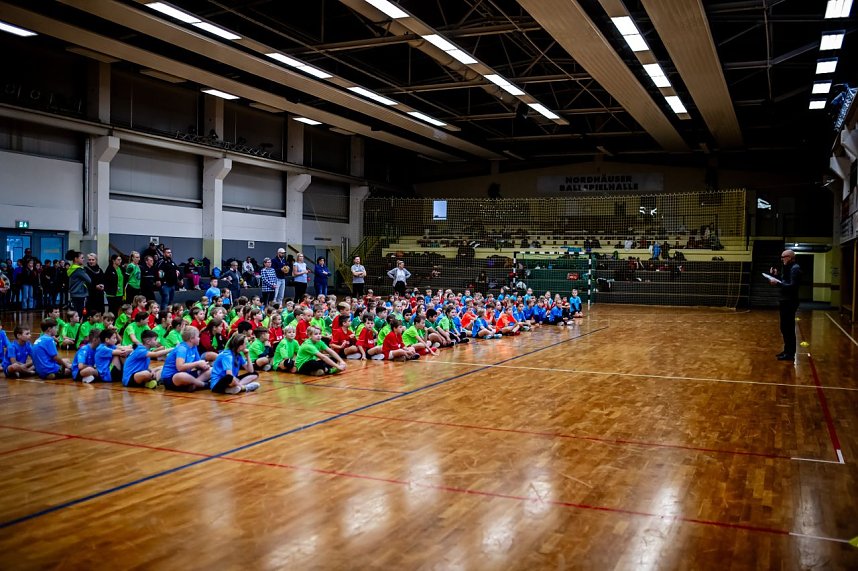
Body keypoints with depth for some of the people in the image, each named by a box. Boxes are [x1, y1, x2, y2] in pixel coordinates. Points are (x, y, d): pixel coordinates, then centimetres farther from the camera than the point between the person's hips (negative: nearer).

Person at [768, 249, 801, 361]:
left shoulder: (795, 269, -15)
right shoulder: (789, 268, 15)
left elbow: (792, 286, -24)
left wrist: (777, 283, -28)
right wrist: (775, 276, 7)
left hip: (790, 303, -10)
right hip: (785, 302, 10)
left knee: (788, 328, -5)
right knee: (785, 328, 15)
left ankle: (790, 354, 0)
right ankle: (787, 350, 24)